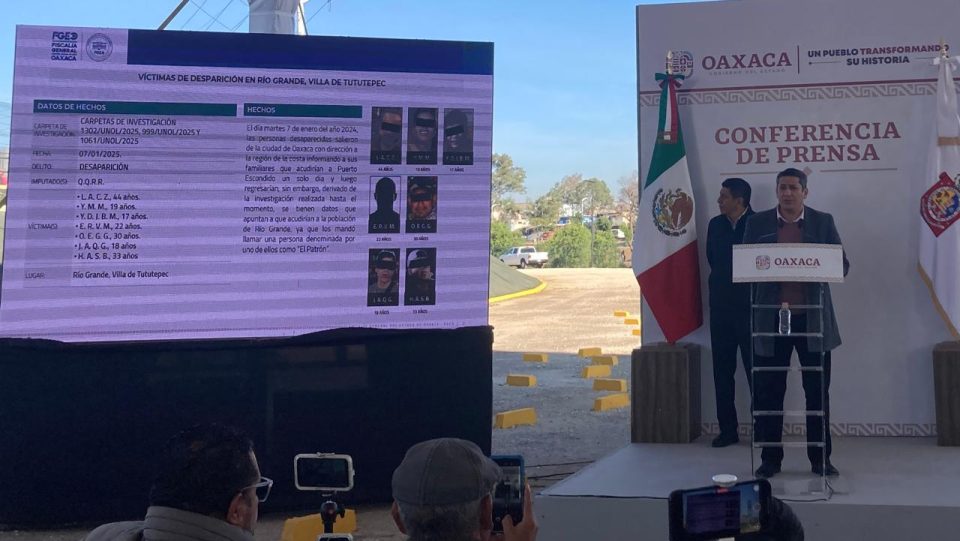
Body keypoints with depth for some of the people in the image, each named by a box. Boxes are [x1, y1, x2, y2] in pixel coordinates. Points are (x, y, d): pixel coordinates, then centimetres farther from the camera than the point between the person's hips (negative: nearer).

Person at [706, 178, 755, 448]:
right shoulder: (715, 225, 9)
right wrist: (724, 282, 11)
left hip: (750, 307, -5)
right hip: (721, 307, 5)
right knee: (722, 370, 6)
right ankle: (727, 429, 12)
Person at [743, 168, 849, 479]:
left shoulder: (823, 222, 6)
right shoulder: (758, 223, 6)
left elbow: (843, 266, 3)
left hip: (813, 318, 0)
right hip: (771, 317, 0)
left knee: (818, 391, 5)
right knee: (769, 392, 2)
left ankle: (820, 458, 16)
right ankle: (770, 458, 12)